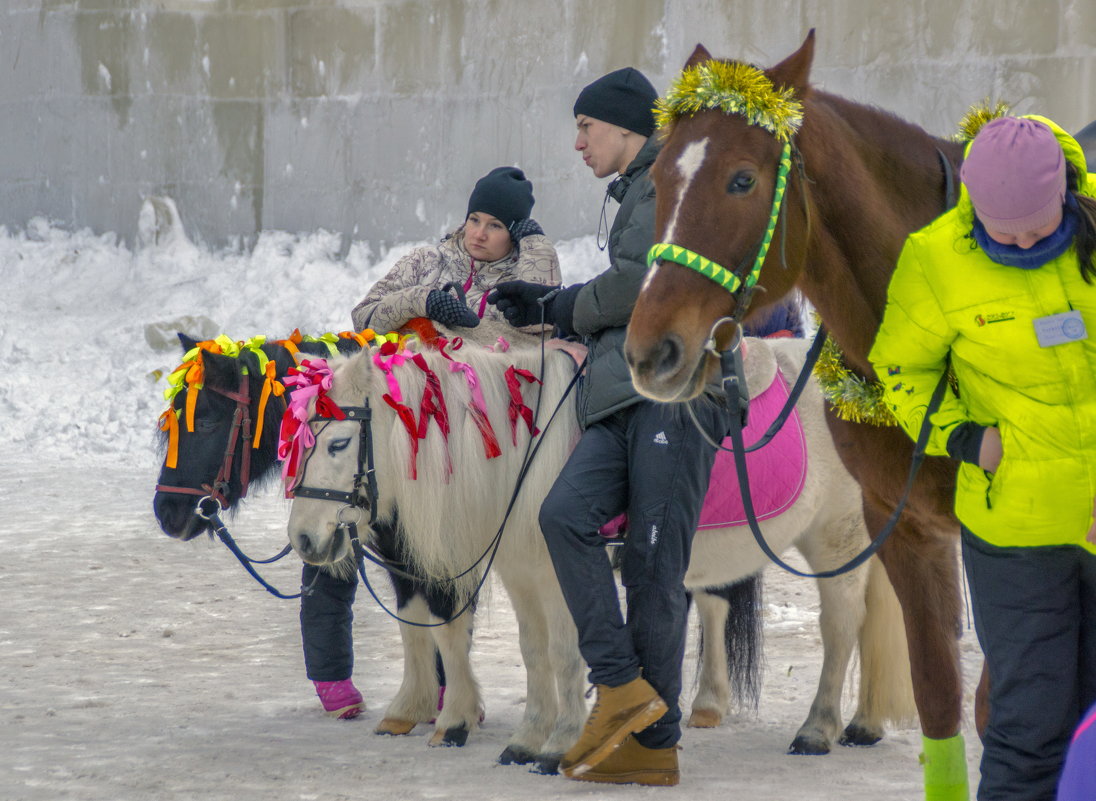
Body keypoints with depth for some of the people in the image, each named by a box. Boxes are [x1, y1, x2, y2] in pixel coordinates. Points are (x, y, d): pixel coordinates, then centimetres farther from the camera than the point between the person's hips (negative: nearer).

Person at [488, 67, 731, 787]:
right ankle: (620, 684, -13)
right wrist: (543, 304, 22)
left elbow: (639, 284, -10)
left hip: (676, 393, -9)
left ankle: (655, 740, -6)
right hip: (623, 400, 9)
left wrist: (558, 310, 5)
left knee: (654, 566, -9)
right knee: (565, 514, -13)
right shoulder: (635, 194, 29)